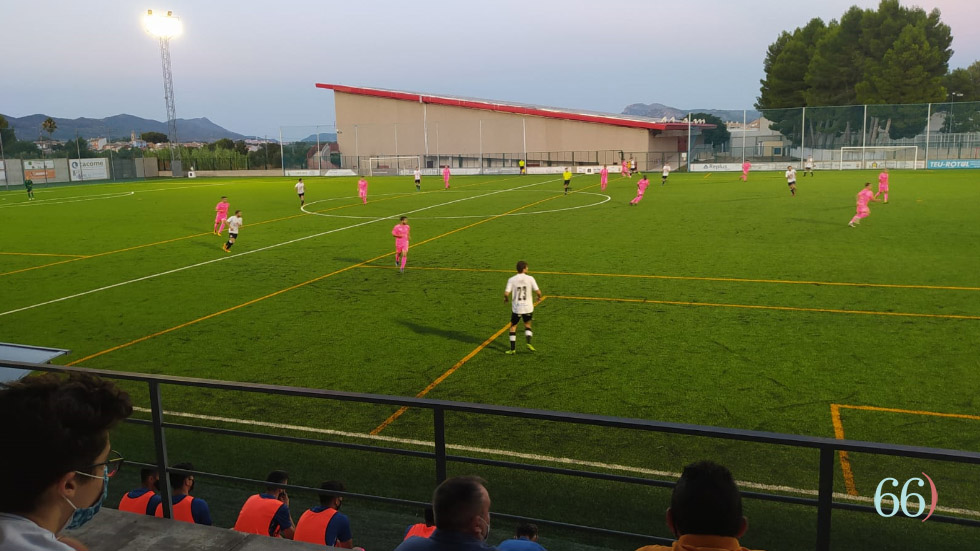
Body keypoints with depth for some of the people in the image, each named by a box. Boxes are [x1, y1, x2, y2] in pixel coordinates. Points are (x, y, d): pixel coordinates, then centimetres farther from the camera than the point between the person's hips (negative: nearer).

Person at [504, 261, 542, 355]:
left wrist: (506, 298, 8)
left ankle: (512, 349, 10)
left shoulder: (512, 279, -8)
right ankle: (529, 343, 5)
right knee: (527, 325, 24)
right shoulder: (530, 278, -7)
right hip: (528, 307, 1)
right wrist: (539, 297, 13)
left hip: (516, 308, -1)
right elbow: (538, 292, -9)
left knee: (513, 327, 14)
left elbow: (506, 293, -15)